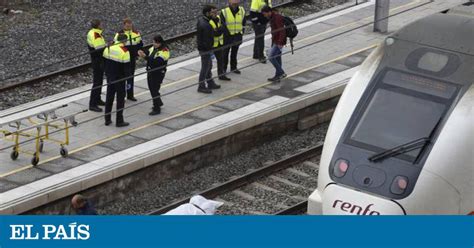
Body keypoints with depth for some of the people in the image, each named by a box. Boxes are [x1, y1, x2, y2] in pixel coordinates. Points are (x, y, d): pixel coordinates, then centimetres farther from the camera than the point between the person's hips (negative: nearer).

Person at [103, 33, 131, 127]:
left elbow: (104, 63, 9)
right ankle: (119, 121, 8)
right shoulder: (124, 51, -18)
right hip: (119, 79, -6)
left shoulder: (108, 48, 0)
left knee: (109, 98, 16)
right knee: (120, 99, 5)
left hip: (109, 78, 6)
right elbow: (127, 68, -16)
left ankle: (107, 119, 22)